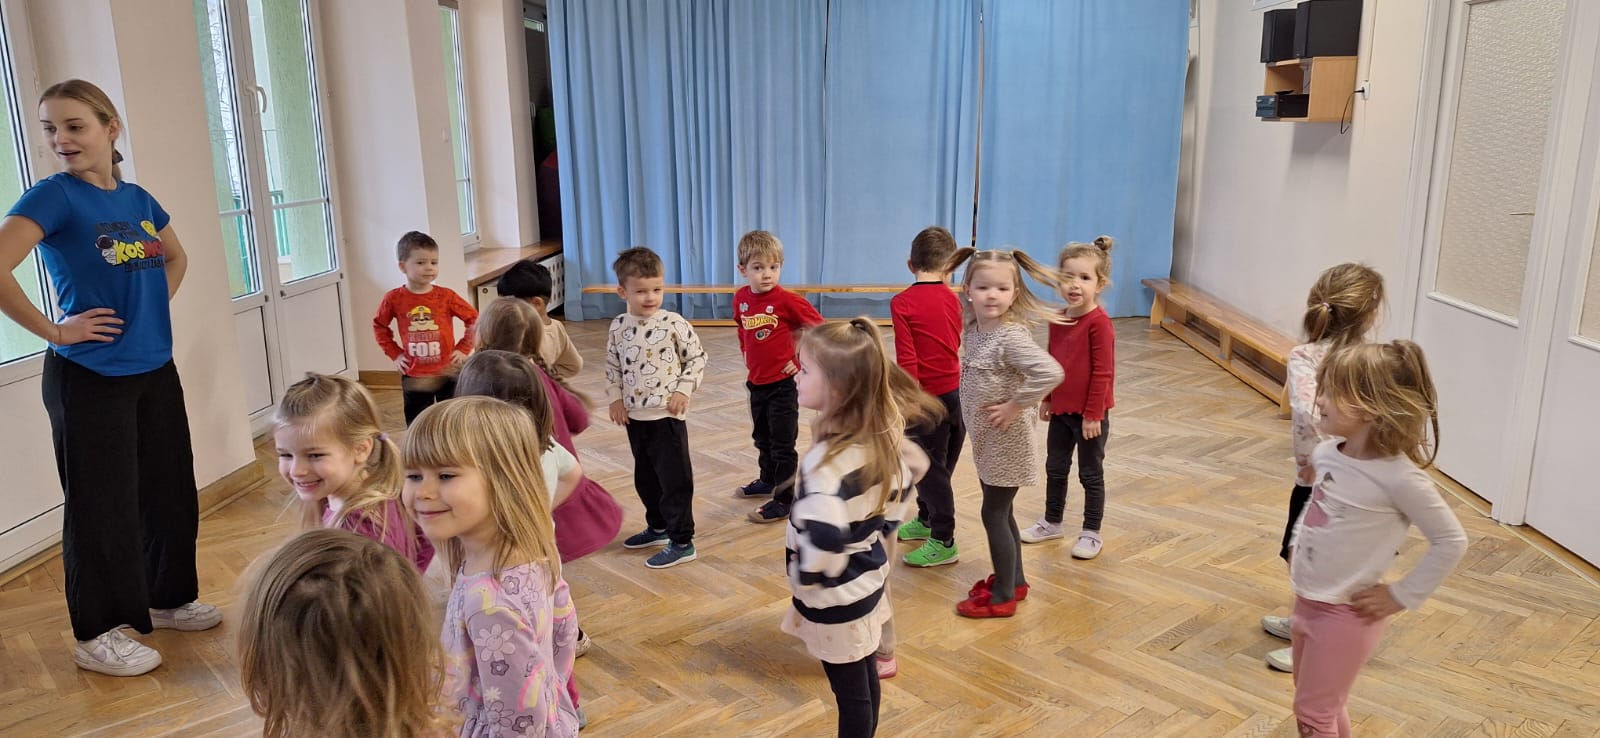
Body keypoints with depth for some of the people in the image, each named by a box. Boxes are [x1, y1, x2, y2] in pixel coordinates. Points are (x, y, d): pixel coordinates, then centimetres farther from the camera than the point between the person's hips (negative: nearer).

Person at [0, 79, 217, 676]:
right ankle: (97, 635, 19)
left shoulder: (137, 199, 7)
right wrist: (52, 330, -16)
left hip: (155, 371, 6)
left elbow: (175, 257, 25)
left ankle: (169, 598, 34)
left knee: (171, 491, 14)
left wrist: (155, 309, 11)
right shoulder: (53, 196, -12)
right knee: (103, 505, 3)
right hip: (89, 379, -6)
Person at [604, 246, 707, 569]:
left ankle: (682, 542, 8)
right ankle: (658, 527, 38)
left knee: (675, 479, -1)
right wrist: (615, 398, 3)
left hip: (667, 415, -5)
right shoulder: (619, 327, 0)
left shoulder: (674, 323, -12)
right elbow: (612, 366, 11)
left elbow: (697, 358, -4)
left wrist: (683, 390, -12)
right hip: (635, 416, 5)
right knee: (645, 477, 19)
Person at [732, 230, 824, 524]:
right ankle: (768, 480, 44)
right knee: (762, 437, 24)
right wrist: (747, 355, 13)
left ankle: (783, 500, 9)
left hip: (782, 382, -7)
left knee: (782, 444, 1)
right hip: (756, 381, 7)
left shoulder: (787, 300, -18)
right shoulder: (740, 299, 0)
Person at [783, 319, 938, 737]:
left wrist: (807, 582, -19)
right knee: (865, 679, 25)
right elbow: (902, 491, 8)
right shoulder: (883, 435, -6)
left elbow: (820, 545, -38)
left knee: (850, 693, 10)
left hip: (836, 599, -8)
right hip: (870, 579, 8)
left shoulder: (827, 462, -31)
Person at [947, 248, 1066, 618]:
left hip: (1006, 441, -8)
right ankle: (1014, 581, 36)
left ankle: (1003, 597, 16)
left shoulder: (1011, 337, -23)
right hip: (985, 439, 8)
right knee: (1001, 511, 19)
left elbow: (1050, 372, -36)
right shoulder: (974, 329, 2)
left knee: (994, 514, 2)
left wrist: (1014, 406, -27)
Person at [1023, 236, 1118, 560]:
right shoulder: (1058, 320, 2)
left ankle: (1091, 533, 23)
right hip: (1061, 410, 7)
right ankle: (1052, 523, 35)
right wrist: (1047, 400, 13)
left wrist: (1093, 414, -17)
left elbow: (1102, 373, -19)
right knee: (1055, 469, 18)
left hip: (1089, 414, -7)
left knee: (1091, 475, 9)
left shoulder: (1099, 323, -20)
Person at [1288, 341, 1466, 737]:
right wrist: (1296, 545, 8)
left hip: (1346, 613, -7)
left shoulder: (1399, 477, -24)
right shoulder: (1326, 454, -3)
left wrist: (1402, 595, -15)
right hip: (1307, 600, 7)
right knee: (1322, 705, 23)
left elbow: (1451, 541, -17)